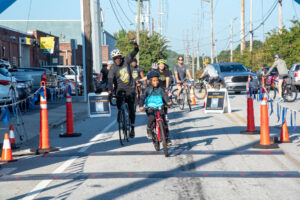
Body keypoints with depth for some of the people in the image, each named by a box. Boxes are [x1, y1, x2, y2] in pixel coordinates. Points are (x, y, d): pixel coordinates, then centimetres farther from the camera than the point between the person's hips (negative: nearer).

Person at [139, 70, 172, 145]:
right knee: (152, 118, -29)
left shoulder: (160, 89, 6)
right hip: (150, 107, -2)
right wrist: (141, 106, -25)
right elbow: (143, 97, -7)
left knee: (164, 121, -6)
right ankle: (149, 130, -1)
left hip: (159, 107, 2)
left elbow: (165, 95, -8)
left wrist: (168, 102, -29)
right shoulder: (148, 89, 2)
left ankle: (167, 137, 5)